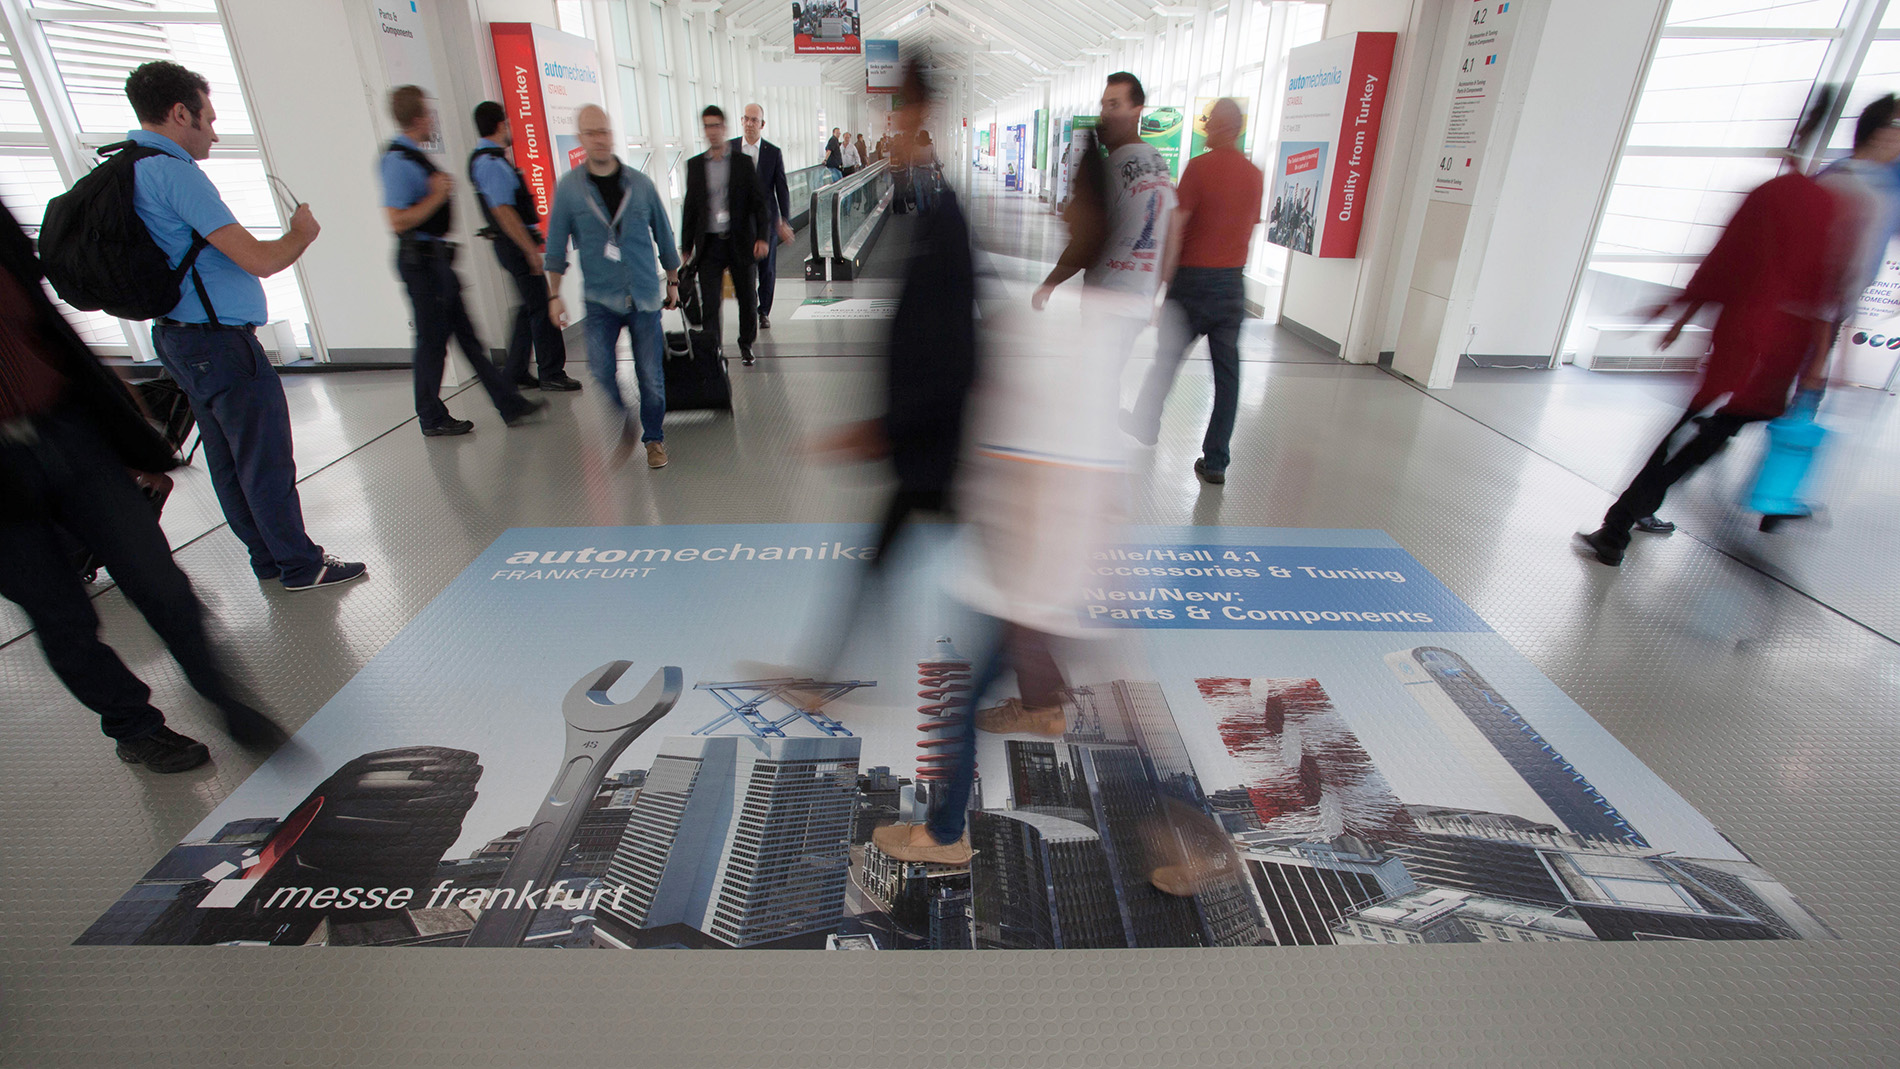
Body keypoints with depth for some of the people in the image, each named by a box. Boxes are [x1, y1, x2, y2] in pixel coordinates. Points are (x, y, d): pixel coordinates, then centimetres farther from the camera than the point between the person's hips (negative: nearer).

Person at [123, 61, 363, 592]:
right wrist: (301, 233, -2)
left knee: (230, 462, 15)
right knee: (266, 458, -2)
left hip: (182, 338, 10)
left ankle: (269, 557, 25)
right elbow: (260, 259, -21)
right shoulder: (175, 172, -16)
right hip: (220, 341, -10)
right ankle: (300, 564, 6)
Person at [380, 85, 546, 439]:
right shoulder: (398, 161, -17)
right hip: (421, 260, -10)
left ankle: (511, 405, 15)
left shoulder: (413, 156, 13)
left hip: (435, 259, 10)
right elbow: (398, 222, -22)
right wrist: (437, 195, -18)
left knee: (466, 336, 10)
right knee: (432, 340, 1)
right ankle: (432, 420, 15)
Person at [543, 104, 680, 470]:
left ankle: (654, 438, 19)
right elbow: (556, 245, 7)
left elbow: (663, 234, 13)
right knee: (600, 370, -13)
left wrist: (673, 281, 17)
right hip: (600, 299, 0)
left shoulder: (640, 183, 3)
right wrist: (555, 294, 5)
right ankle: (624, 429, 12)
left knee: (650, 375, 1)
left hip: (644, 296, 0)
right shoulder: (569, 187, 1)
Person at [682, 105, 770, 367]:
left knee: (747, 299, 9)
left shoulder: (743, 162, 3)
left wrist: (762, 237, -10)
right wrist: (686, 247, 9)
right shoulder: (695, 165, 7)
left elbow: (759, 202, 2)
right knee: (709, 303, -5)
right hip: (709, 244, 1)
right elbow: (689, 208, 10)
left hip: (740, 242, 0)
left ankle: (746, 345, 30)